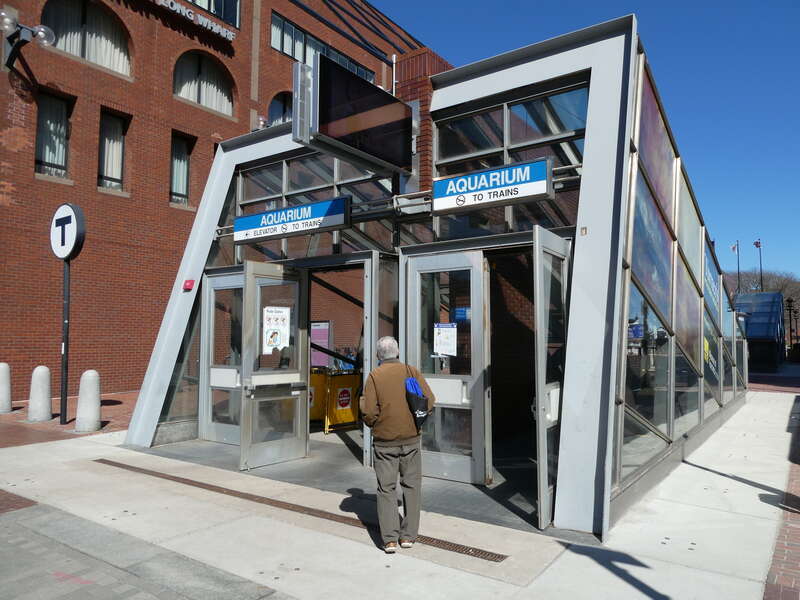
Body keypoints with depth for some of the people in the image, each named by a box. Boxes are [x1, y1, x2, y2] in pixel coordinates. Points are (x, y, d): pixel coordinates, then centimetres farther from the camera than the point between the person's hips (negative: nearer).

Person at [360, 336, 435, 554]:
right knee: (411, 486, 14)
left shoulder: (374, 376, -7)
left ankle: (389, 539, 6)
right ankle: (408, 535, 18)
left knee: (386, 489, 8)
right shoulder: (411, 371, -2)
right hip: (411, 438, 2)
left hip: (384, 441, -1)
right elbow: (429, 400, -6)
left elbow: (369, 412, -13)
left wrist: (372, 423, 9)